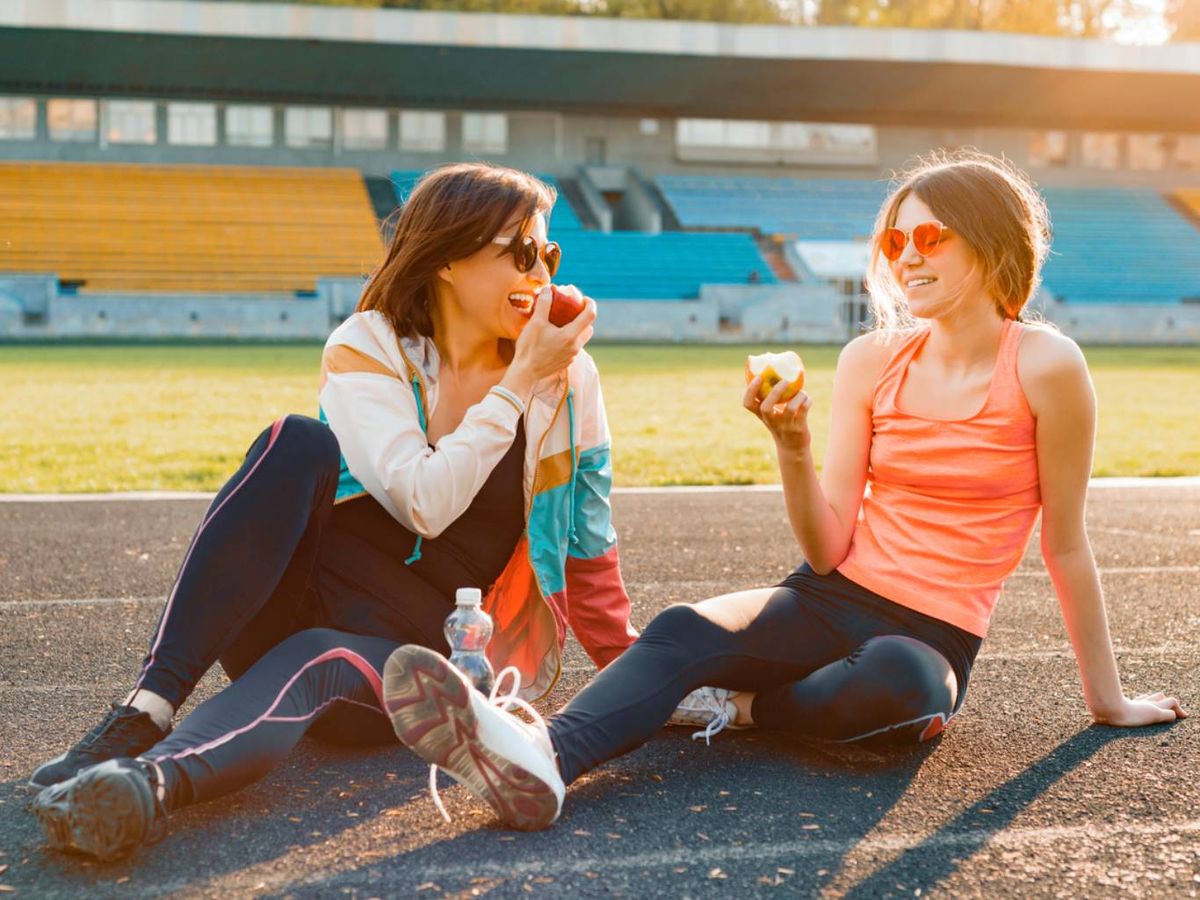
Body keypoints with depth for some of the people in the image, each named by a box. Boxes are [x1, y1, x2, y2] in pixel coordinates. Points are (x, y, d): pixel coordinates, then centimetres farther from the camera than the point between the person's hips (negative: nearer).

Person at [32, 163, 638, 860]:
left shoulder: (566, 376, 2)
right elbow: (425, 503, -19)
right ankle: (142, 718, -37)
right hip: (296, 609, 1)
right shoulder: (366, 349, -3)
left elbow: (589, 544, 9)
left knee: (316, 661, -36)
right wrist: (518, 382, -17)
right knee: (298, 444, -27)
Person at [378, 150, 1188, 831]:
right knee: (683, 631, -27)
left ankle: (745, 708, -12)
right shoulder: (871, 360, 5)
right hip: (832, 601, 3)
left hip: (931, 641, -3)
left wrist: (1108, 698, 5)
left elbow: (1065, 543, 0)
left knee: (893, 681, -40)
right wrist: (793, 444, -16)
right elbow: (828, 548, 1)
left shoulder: (1044, 365, -7)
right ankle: (542, 757, -52)